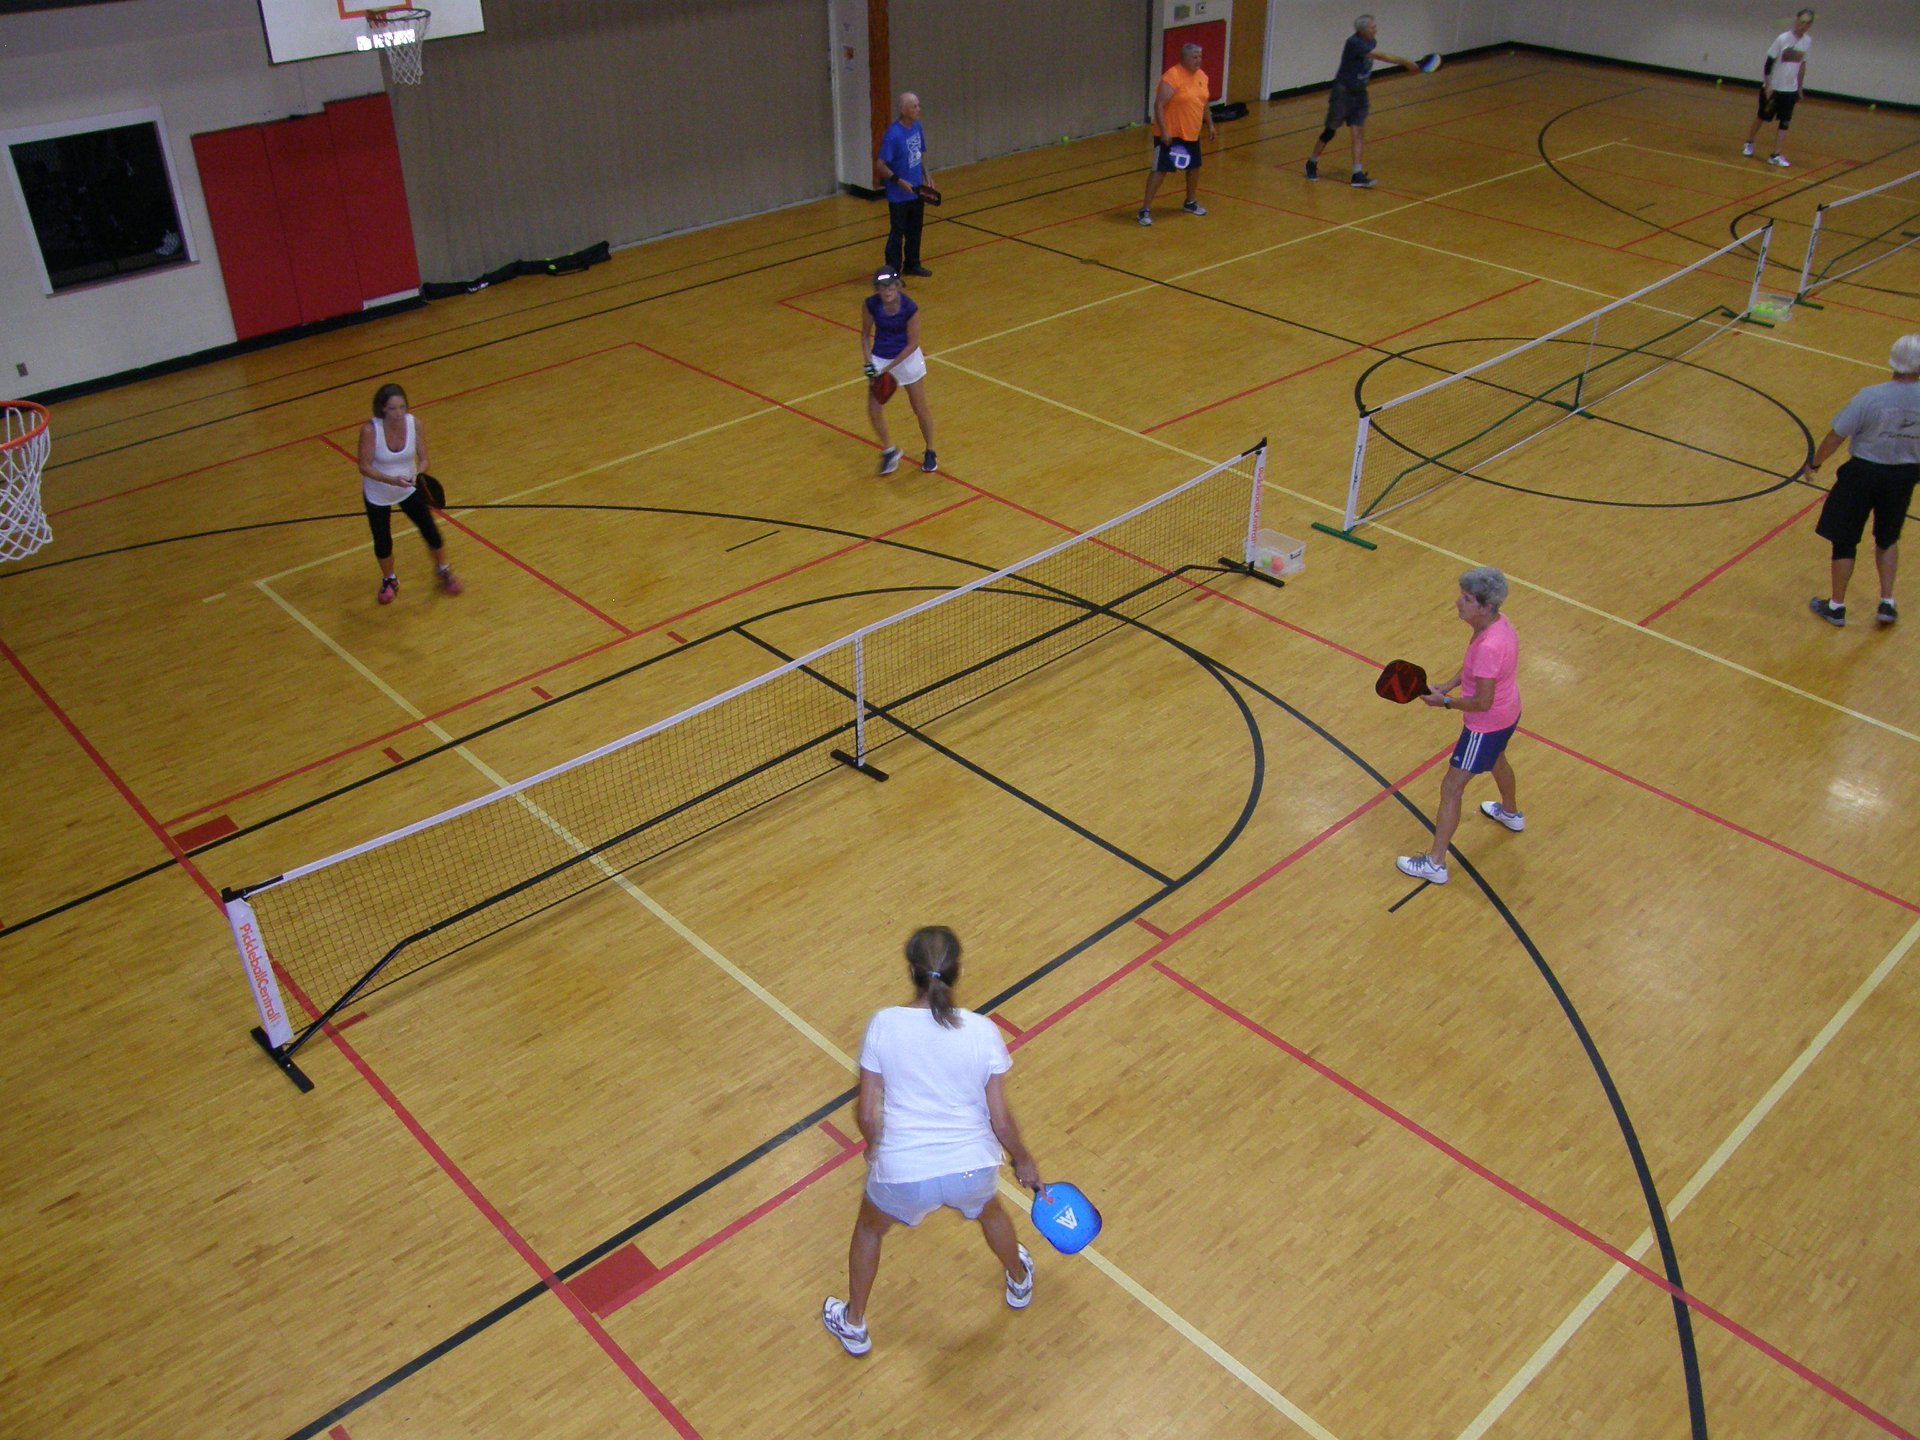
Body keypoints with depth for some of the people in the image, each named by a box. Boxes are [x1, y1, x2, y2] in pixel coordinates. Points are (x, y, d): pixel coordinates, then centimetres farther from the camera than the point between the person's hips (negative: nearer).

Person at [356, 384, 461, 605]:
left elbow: (423, 459, -11)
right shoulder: (370, 430, -28)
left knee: (431, 532, 5)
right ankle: (389, 580, 40)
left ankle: (443, 572, 35)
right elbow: (364, 467, -24)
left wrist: (418, 474, -33)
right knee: (383, 543, 9)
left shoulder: (414, 423, -19)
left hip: (409, 488, 2)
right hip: (377, 495, -2)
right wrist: (391, 480, -39)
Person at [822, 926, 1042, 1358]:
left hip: (902, 1175, -1)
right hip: (973, 1171, 1)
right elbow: (1000, 1120, -7)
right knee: (990, 1211, 38)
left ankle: (853, 1326, 50)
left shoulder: (883, 1025, -15)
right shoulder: (983, 1032, -14)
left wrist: (874, 1145, 14)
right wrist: (1023, 1162, 12)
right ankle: (1020, 1282, 64)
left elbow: (868, 1116, -8)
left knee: (869, 1229, 33)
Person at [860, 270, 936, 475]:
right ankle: (889, 451, 23)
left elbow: (912, 344, -18)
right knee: (874, 411, -1)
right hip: (879, 358, 2)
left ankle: (930, 452, 30)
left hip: (907, 358, -2)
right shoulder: (871, 305, -16)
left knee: (920, 409, 9)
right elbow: (865, 334, -1)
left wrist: (888, 368, -21)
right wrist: (868, 363, -12)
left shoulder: (910, 308, -24)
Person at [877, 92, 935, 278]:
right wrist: (899, 181, -24)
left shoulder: (917, 126, 1)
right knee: (897, 234, 2)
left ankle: (912, 265, 35)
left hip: (917, 191, 7)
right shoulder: (893, 135, -22)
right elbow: (881, 165, -20)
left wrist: (926, 173, 5)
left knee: (915, 230, 19)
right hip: (899, 195, -7)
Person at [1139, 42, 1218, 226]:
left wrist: (1210, 125, 19)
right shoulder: (1172, 77, -18)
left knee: (1194, 167, 17)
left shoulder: (1202, 76, 7)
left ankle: (1190, 203, 37)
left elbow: (1203, 103, 20)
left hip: (1191, 134, 8)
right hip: (1170, 135, -8)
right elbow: (1159, 105, -21)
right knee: (1160, 170, -8)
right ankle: (1145, 209, -4)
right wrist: (1164, 132, -25)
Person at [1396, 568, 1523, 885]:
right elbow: (1473, 665, 9)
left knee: (1451, 789, 0)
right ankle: (1511, 813, 66)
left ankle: (1435, 864, 9)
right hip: (1508, 715, 10)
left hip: (1487, 725, -10)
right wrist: (1450, 685, -2)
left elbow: (1482, 702, -32)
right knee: (1497, 761, 38)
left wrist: (1444, 702, -19)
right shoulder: (1497, 621, -9)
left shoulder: (1489, 647, -38)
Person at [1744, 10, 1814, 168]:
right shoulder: (1783, 39, -14)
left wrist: (1800, 88, 13)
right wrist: (1767, 86, -16)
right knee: (1762, 117, 12)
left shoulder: (1808, 41, 0)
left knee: (1784, 123, -2)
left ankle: (1776, 155, -1)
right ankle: (1749, 143, 35)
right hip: (1773, 87, -4)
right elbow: (1769, 63, -12)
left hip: (1790, 89, 4)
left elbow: (1802, 65, 11)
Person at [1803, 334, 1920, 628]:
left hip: (1864, 472, -3)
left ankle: (1836, 607, 21)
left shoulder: (1870, 397, -23)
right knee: (1888, 539, 25)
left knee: (1845, 540, 12)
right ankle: (1887, 603, 23)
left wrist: (1815, 463, 1)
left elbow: (1835, 436, -15)